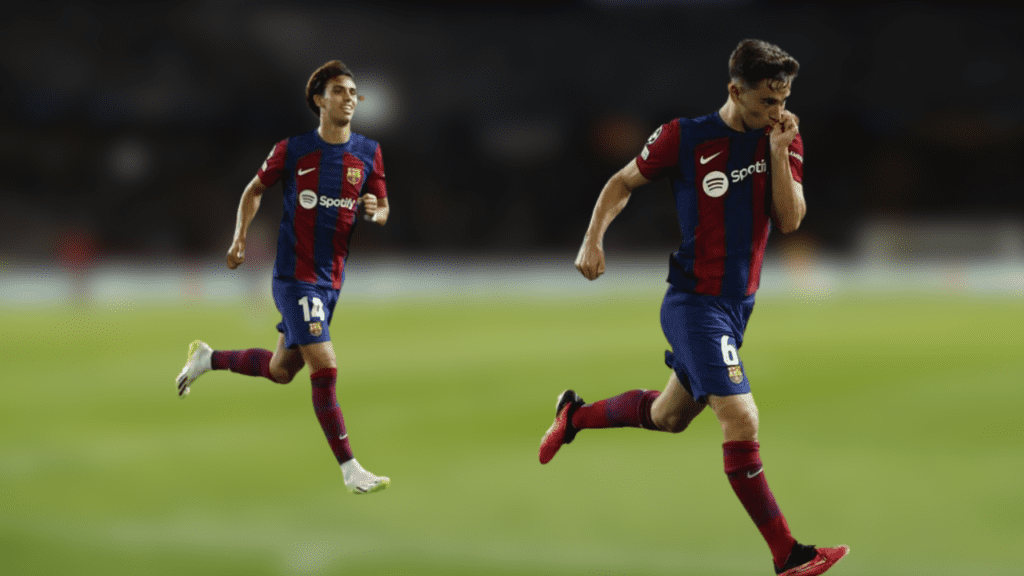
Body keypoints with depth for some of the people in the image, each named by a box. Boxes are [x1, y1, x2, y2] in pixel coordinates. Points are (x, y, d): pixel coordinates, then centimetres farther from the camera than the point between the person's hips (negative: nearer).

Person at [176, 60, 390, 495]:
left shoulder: (368, 153, 3)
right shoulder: (293, 150, -6)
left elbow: (383, 211, 11)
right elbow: (255, 189, 9)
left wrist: (374, 213, -13)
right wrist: (239, 238, -2)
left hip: (333, 277, 6)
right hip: (295, 276, -6)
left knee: (281, 370, 17)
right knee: (325, 368, -15)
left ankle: (208, 358, 42)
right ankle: (349, 469, -10)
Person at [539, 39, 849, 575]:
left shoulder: (784, 140, 1)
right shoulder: (685, 137, -11)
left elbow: (789, 220, -7)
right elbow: (622, 182, 3)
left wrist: (777, 151, -16)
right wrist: (593, 240, -8)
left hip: (738, 304, 7)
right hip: (694, 302, -7)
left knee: (670, 416, 22)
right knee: (741, 419, -17)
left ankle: (575, 415, 48)